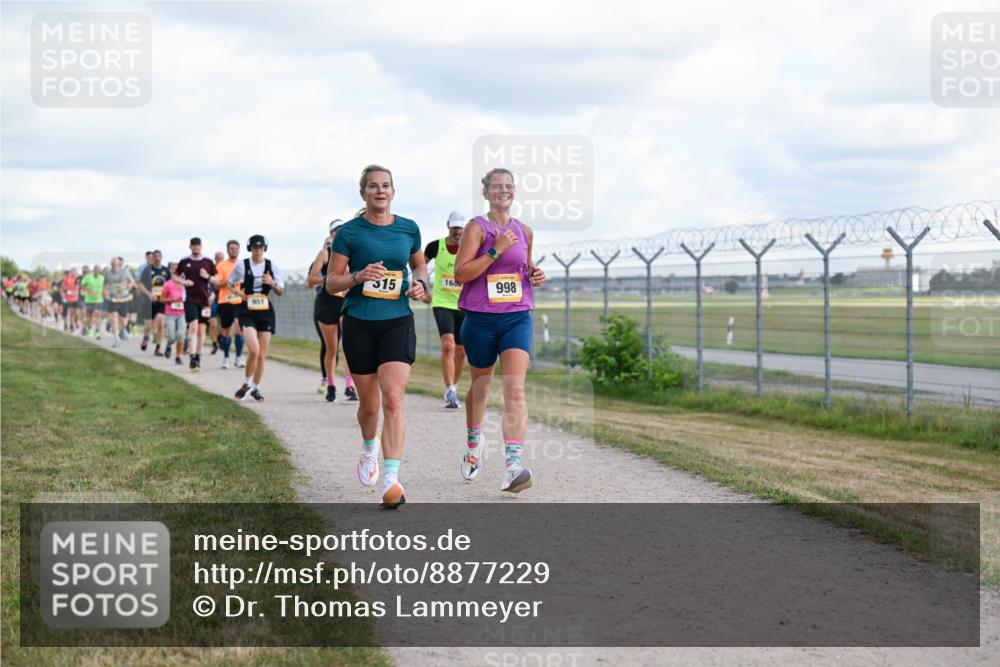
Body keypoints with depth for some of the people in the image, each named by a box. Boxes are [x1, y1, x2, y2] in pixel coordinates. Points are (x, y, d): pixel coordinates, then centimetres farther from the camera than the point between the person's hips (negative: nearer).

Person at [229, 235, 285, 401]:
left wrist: (273, 284, -14)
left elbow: (280, 292, 7)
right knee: (254, 350, -19)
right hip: (247, 311, -2)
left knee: (262, 355, 4)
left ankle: (256, 388, 22)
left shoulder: (271, 266, 3)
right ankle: (247, 383, 3)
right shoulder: (241, 265, -1)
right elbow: (230, 284, 14)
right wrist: (240, 294, -5)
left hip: (266, 311, 2)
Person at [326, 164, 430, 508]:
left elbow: (419, 264, 23)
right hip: (359, 324, 0)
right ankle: (369, 447, 43)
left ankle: (392, 479, -21)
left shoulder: (409, 229, 6)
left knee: (393, 399, -17)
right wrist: (359, 276, -19)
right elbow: (331, 282, 0)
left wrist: (420, 283, 2)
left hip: (398, 322, 0)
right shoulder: (349, 232, -2)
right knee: (369, 404, 9)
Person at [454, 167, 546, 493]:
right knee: (481, 384, 16)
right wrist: (496, 250, -20)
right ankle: (473, 442, 45)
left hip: (517, 318, 2)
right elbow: (461, 273, -14)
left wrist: (535, 274, 4)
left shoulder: (524, 231, 10)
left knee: (515, 390, -15)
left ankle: (513, 466, -24)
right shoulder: (477, 227, -4)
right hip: (480, 319, -2)